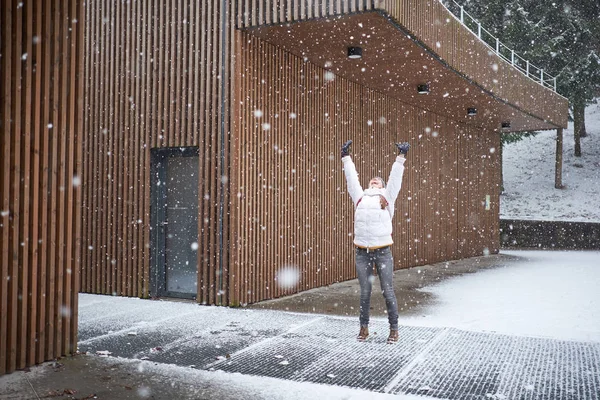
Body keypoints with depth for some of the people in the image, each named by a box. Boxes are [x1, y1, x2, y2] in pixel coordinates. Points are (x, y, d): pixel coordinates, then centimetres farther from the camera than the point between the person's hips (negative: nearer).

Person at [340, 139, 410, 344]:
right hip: (362, 252, 2)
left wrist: (401, 157, 2)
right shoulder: (359, 197, 13)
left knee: (388, 291, 3)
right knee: (365, 292, 10)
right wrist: (346, 158, 20)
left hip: (383, 252, -2)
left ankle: (394, 329, 15)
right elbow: (351, 177, 17)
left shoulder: (387, 197, 7)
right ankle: (364, 327, 22)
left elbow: (395, 177, 5)